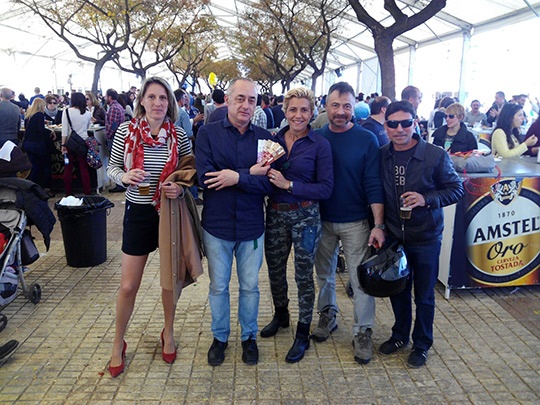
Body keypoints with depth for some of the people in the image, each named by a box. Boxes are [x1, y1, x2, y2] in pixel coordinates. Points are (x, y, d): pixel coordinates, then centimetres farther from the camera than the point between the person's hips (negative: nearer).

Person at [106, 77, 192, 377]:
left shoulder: (179, 135, -4)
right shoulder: (126, 131, -5)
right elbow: (112, 167, 4)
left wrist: (181, 188, -15)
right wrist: (125, 176, -18)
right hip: (139, 213, 0)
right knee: (128, 286, 5)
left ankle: (169, 333, 39)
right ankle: (119, 343, 30)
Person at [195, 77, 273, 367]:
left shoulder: (263, 137, 0)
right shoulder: (208, 133, -4)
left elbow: (269, 183, -8)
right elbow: (204, 176, -17)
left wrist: (237, 177, -21)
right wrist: (251, 175, -18)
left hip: (251, 226, 1)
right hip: (216, 225, -1)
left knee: (250, 286, 14)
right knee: (218, 286, 14)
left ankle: (249, 336, 35)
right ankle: (220, 337, 36)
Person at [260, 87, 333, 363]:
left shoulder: (319, 145, -7)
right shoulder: (273, 140, 5)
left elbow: (326, 188, -12)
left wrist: (289, 185, -18)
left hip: (305, 216, -4)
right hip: (275, 214, 4)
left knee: (304, 275, 6)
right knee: (275, 270, 16)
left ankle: (302, 334, 24)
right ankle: (281, 315, 43)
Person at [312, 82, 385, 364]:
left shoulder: (366, 140, -7)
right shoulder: (316, 137, 2)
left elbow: (374, 185, -9)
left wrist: (379, 225, -15)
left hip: (355, 222, -3)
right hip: (322, 220, 3)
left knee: (361, 278, 2)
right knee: (324, 273, 16)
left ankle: (362, 333, 16)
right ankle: (327, 316, 37)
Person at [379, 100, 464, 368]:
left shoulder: (436, 156, -13)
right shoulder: (381, 156, -1)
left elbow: (456, 189, -6)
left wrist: (426, 199, -23)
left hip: (425, 238, -3)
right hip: (393, 236, 3)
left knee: (424, 296, 10)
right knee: (397, 291, 18)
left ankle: (421, 345, 31)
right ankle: (400, 336, 39)